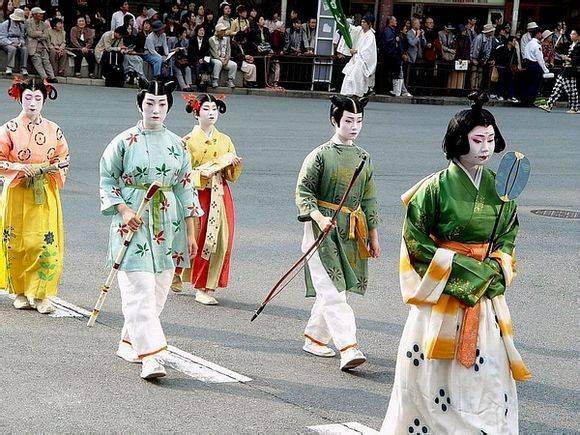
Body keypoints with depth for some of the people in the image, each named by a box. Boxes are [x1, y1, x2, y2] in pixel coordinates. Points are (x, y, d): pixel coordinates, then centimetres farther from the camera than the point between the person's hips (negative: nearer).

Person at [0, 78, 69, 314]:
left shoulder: (53, 130, 6)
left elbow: (63, 156, 13)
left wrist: (55, 167, -8)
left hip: (46, 194, 1)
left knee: (47, 244, -6)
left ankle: (41, 295, 0)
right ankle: (21, 293, 15)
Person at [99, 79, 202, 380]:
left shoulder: (177, 145, 8)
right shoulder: (124, 142, -2)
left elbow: (185, 188, 10)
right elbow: (107, 180, 1)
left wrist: (190, 233, 8)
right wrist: (124, 210, -14)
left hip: (166, 225, 4)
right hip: (132, 223, -4)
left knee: (158, 289, 7)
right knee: (140, 289, -12)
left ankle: (129, 343, 24)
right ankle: (150, 356, -15)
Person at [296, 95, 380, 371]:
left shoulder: (363, 158, 11)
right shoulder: (320, 155, -6)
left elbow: (369, 200, 17)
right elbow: (303, 192, -5)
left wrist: (373, 236, 16)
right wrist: (319, 218, -20)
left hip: (351, 233, 6)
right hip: (323, 232, -6)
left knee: (332, 290, 11)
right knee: (332, 291, -12)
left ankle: (314, 338, 26)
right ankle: (347, 348, -19)